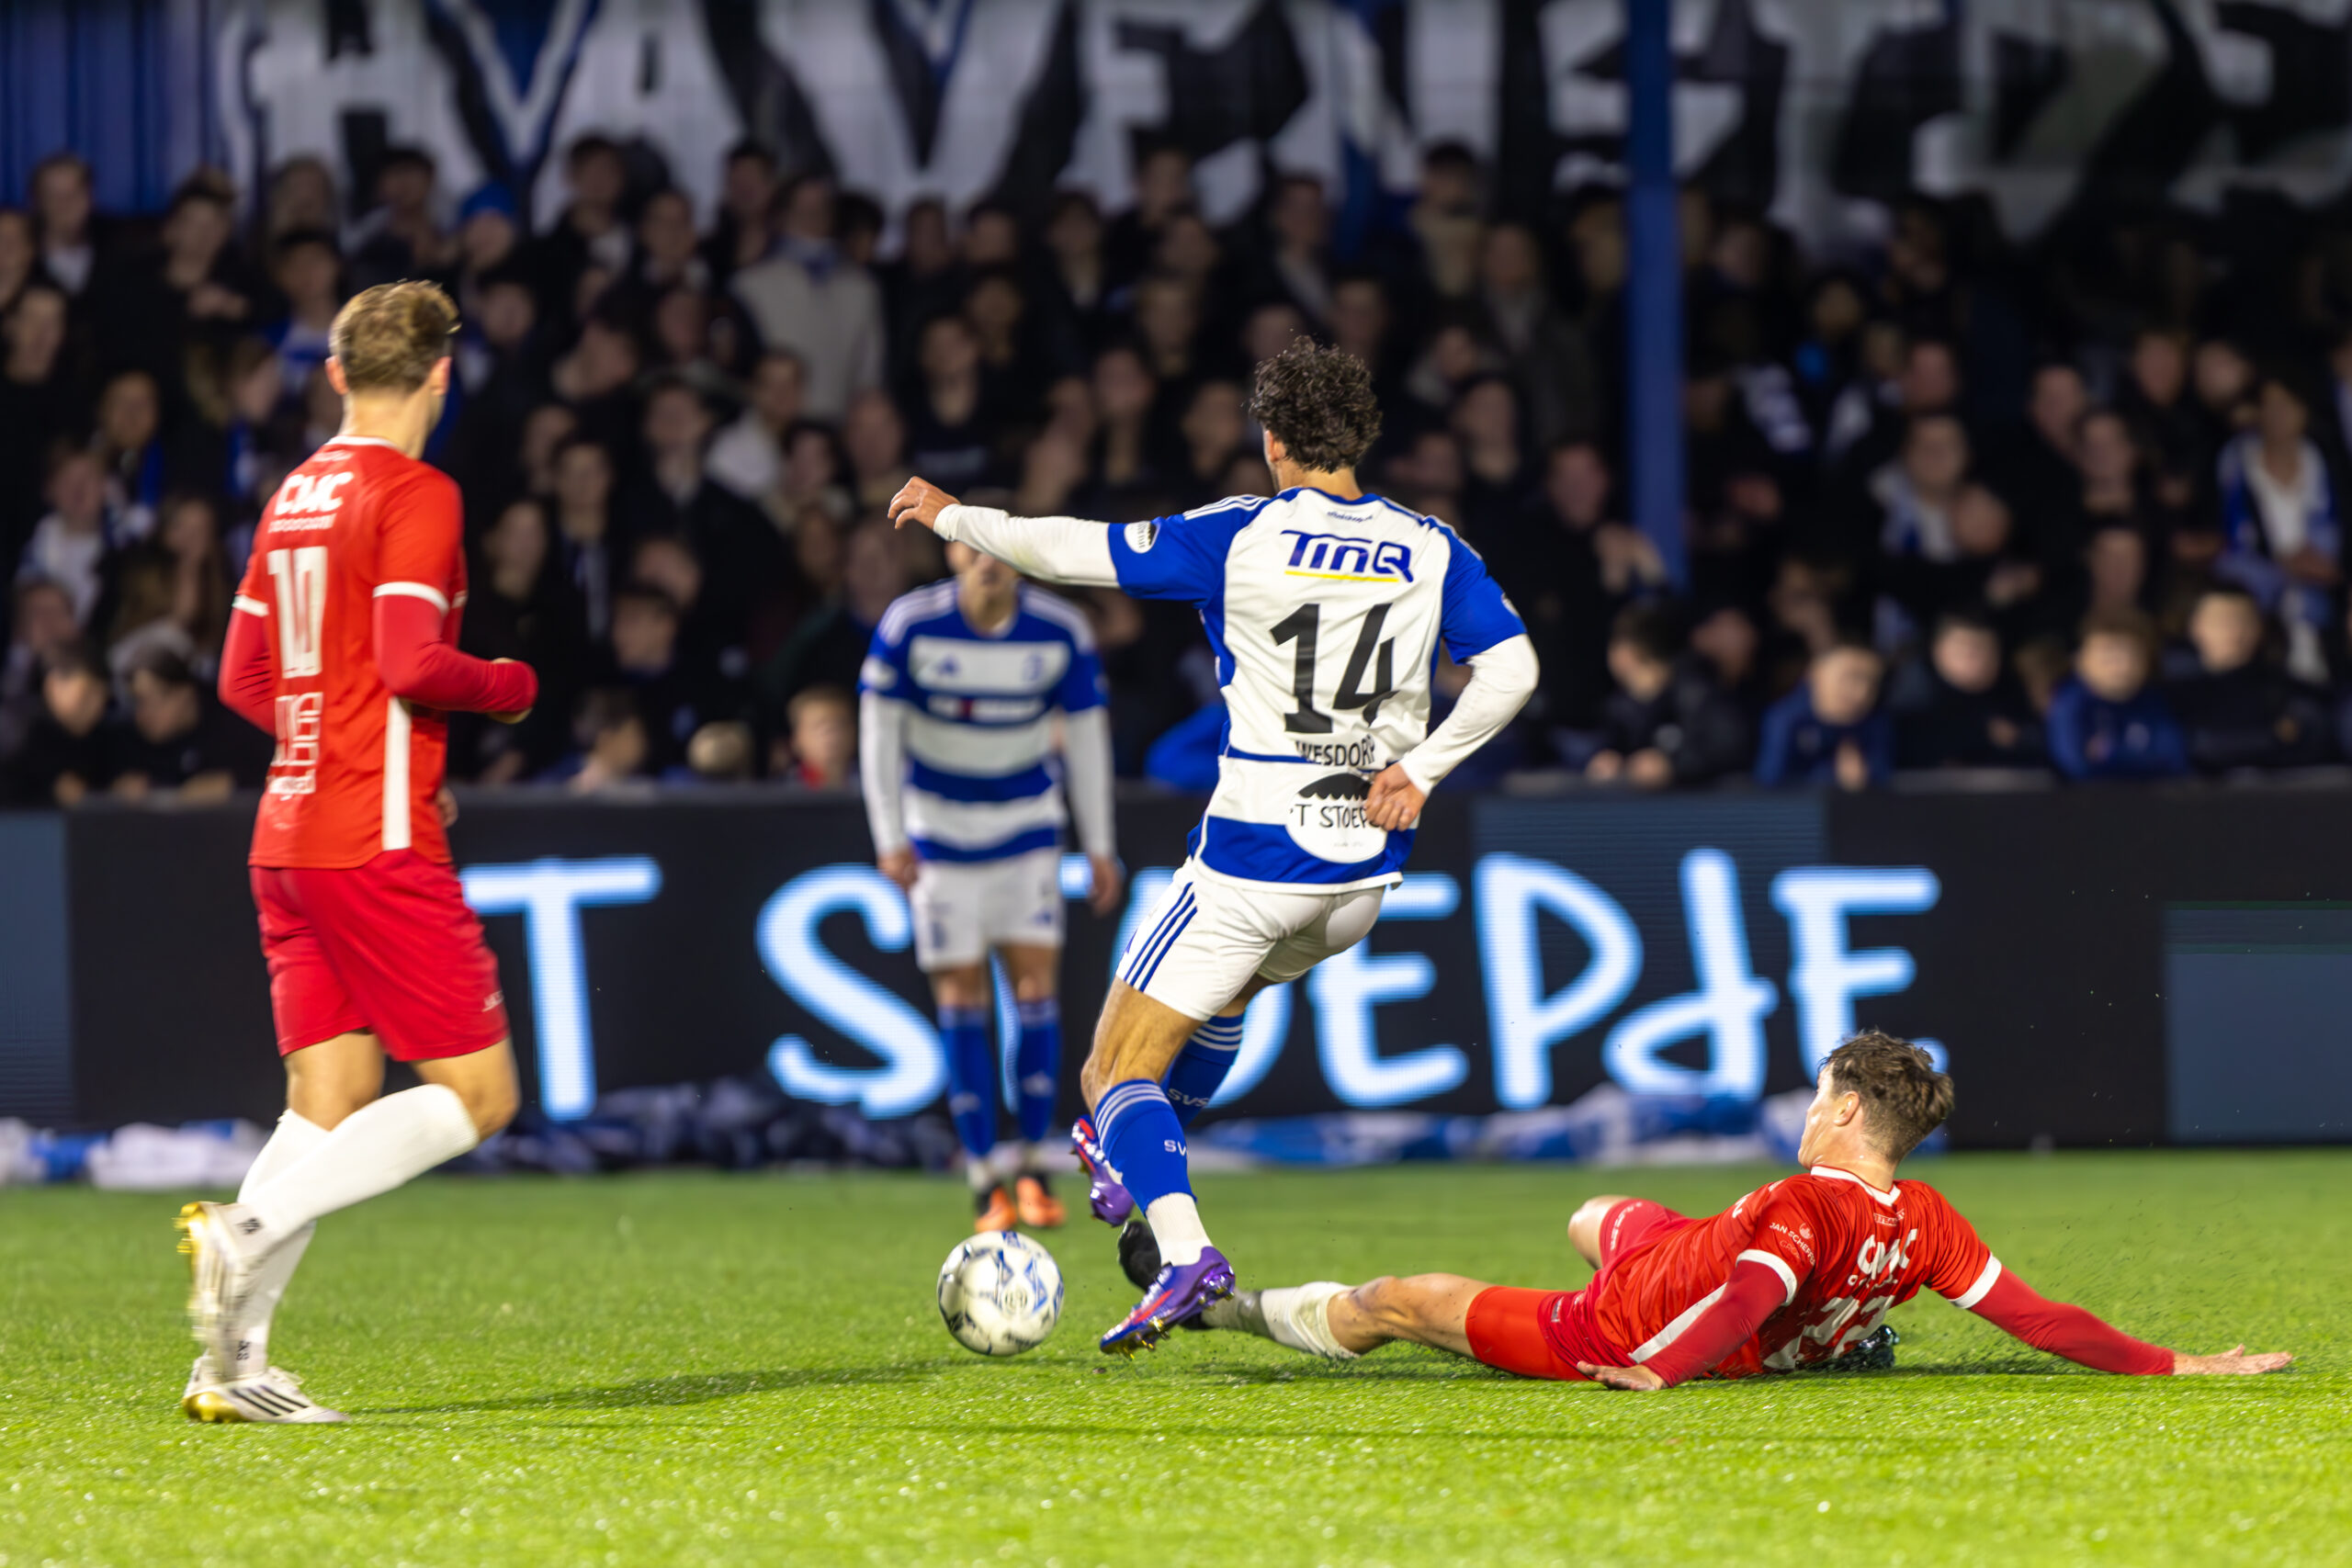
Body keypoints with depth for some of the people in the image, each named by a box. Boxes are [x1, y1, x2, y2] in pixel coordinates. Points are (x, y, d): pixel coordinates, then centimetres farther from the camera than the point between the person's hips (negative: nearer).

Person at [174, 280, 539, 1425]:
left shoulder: (294, 497, 15)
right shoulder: (415, 494, -9)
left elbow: (243, 678, 20)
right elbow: (412, 663, -20)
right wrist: (508, 687, -2)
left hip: (287, 837, 8)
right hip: (378, 844, -8)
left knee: (330, 1101, 7)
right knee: (477, 1092, -4)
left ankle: (233, 1362, -4)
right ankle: (252, 1229, -19)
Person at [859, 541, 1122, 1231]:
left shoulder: (1062, 632, -9)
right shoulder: (910, 625, -14)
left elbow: (1085, 735, 1)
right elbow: (879, 729, -6)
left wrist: (1099, 846, 1)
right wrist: (890, 839, -12)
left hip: (1026, 825, 1)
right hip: (939, 828, -1)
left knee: (1037, 985, -9)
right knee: (960, 996, -4)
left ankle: (1032, 1164, 3)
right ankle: (985, 1182, 0)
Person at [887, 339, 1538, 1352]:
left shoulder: (1242, 537, -10)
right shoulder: (1432, 552, 2)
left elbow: (1073, 552, -7)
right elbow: (1511, 670, -2)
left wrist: (950, 516, 7)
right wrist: (1422, 766, 3)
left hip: (1254, 858, -6)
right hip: (1364, 871, 6)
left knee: (1115, 1074, 0)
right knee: (1228, 984, 37)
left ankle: (1183, 1254, -22)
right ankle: (1137, 1168, 48)